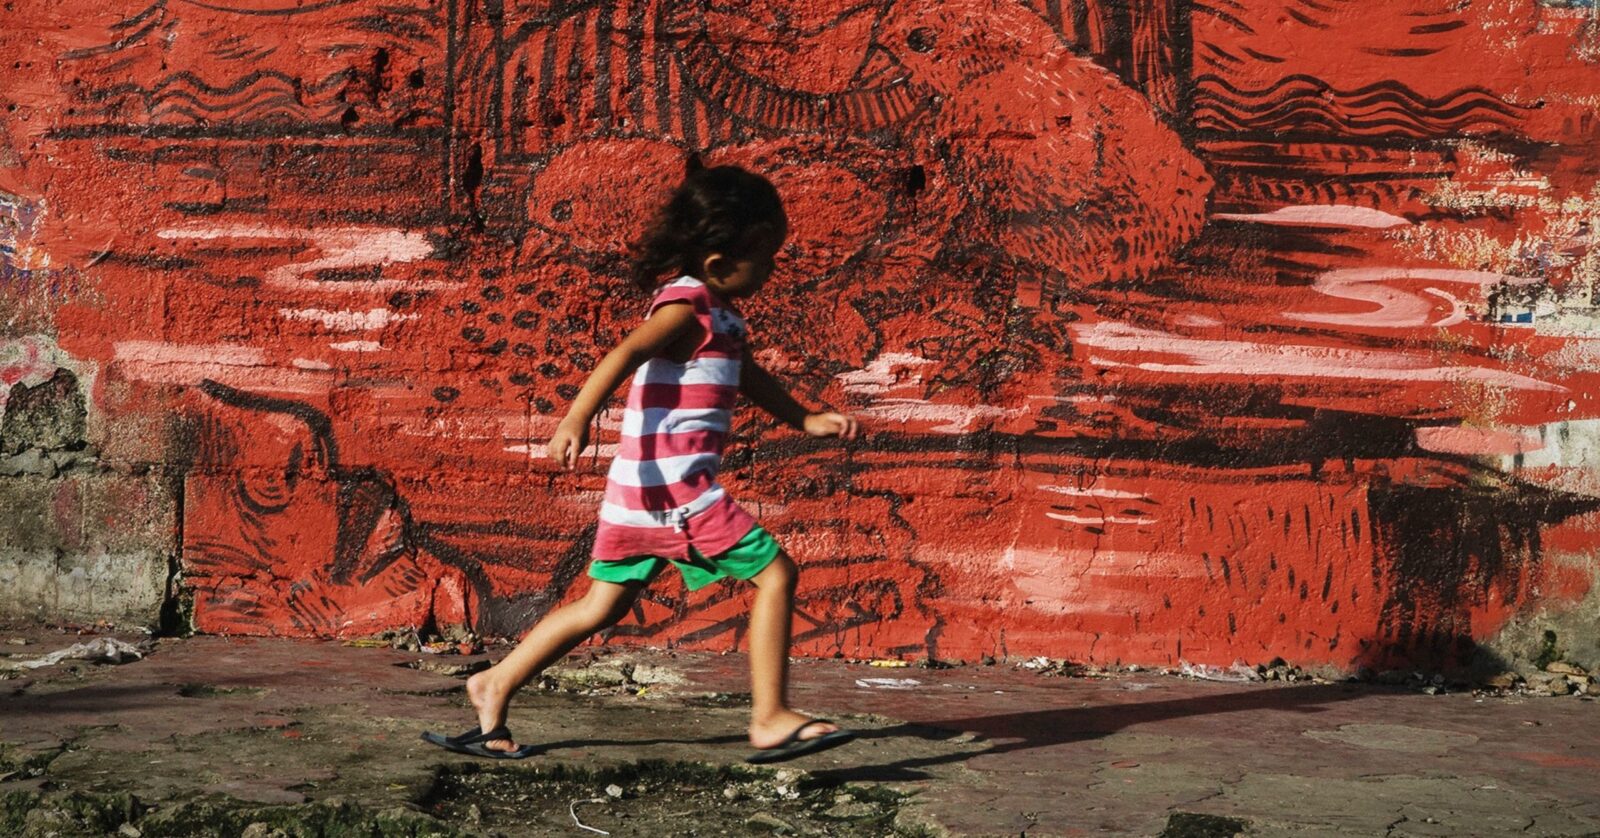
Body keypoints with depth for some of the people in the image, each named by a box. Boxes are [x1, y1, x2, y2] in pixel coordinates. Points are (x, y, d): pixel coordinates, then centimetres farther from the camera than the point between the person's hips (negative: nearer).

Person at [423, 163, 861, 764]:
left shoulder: (721, 314, 18)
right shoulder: (686, 304, -12)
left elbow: (748, 377, 35)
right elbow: (625, 355, -27)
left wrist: (807, 419, 32)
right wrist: (576, 421, -39)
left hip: (639, 494, 10)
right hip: (674, 485, -10)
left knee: (602, 608, 16)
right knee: (776, 575, -6)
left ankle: (496, 684, 21)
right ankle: (771, 720, -4)